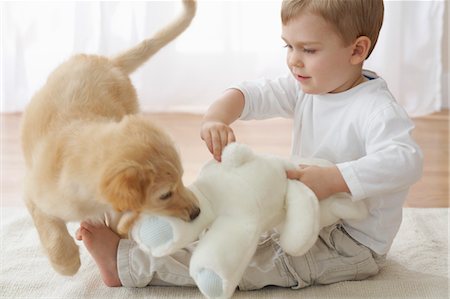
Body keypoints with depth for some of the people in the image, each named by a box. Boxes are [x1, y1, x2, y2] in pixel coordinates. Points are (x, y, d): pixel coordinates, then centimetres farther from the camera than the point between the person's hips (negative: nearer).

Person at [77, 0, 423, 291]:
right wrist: (216, 117, -27)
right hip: (311, 218, 8)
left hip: (355, 244, -8)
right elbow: (252, 94, -6)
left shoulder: (377, 109, -25)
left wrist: (332, 179, -46)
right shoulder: (304, 89, 0)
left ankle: (128, 262, -19)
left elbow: (405, 160, -40)